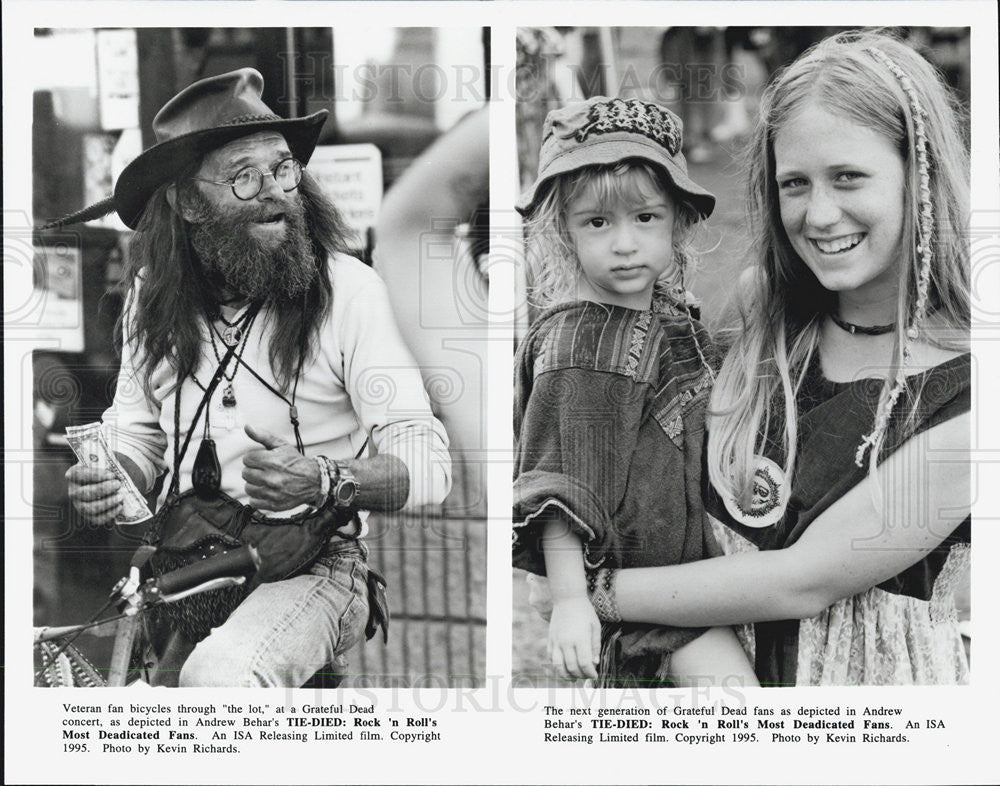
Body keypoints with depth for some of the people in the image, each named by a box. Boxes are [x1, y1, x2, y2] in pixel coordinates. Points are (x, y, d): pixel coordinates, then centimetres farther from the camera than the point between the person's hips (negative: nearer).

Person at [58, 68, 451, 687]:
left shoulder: (350, 289, -9)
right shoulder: (154, 294, 6)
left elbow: (428, 463, -13)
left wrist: (323, 481, -32)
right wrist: (112, 479, -5)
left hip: (315, 562, -4)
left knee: (220, 676, -34)